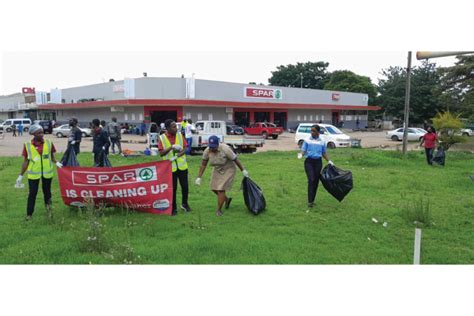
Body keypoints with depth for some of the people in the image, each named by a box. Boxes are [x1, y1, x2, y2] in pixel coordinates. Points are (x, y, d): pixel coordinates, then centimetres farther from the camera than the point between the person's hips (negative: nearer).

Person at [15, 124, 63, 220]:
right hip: (33, 173, -1)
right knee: (32, 193, 5)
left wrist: (56, 163, -9)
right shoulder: (27, 145, -7)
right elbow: (26, 161, 0)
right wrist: (21, 175, 0)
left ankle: (48, 209, 33)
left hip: (47, 172, 1)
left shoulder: (49, 143, -3)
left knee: (47, 192, 15)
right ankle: (29, 214, 15)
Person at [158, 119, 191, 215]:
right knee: (173, 188, 4)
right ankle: (173, 208, 20)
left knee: (185, 186, 8)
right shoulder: (162, 138, -6)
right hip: (170, 167, -2)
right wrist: (171, 147, -23)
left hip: (182, 166, 2)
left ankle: (184, 204, 32)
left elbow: (184, 149, 0)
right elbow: (161, 153, -10)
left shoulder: (180, 135, 1)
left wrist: (177, 156, -17)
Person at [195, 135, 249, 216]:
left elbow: (236, 160, -20)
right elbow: (203, 165, -7)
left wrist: (243, 170, -11)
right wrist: (199, 177, -8)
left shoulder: (225, 149, -31)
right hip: (217, 170, 6)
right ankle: (227, 199, 37)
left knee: (221, 189, -12)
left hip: (228, 170, -6)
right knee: (214, 188, 10)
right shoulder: (207, 151, -17)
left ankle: (219, 210, 5)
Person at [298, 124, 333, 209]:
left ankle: (312, 200, 18)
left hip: (318, 162, 3)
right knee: (311, 180, -14)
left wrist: (329, 161, 3)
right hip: (309, 161, -3)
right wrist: (301, 155, -24)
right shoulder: (307, 140, 1)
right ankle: (310, 201, -14)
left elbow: (324, 153, 15)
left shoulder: (322, 142, 8)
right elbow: (303, 150, -2)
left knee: (316, 181, 5)